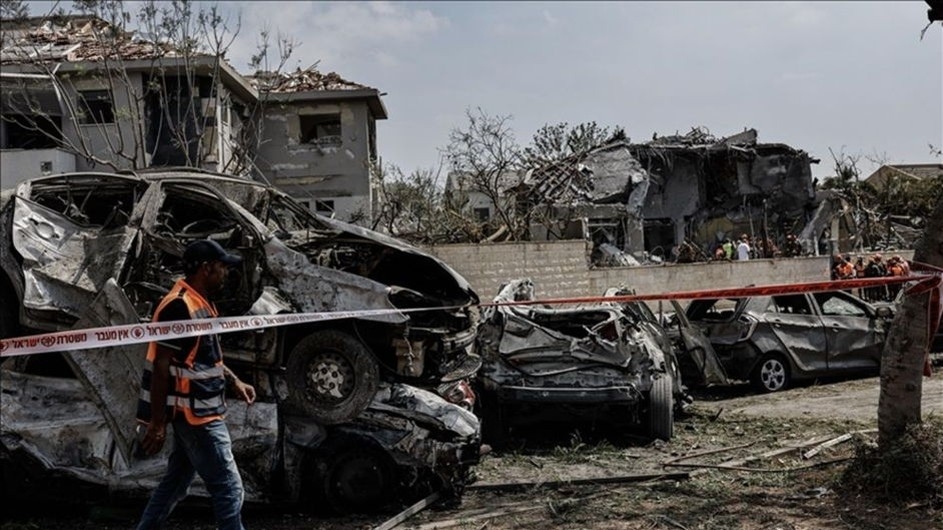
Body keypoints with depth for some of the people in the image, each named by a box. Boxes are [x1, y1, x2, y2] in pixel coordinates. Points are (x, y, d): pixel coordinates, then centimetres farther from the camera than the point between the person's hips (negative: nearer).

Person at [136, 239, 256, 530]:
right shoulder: (179, 307, -20)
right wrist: (157, 424, -21)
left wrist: (234, 381, 16)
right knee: (228, 487, -4)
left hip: (197, 412, 10)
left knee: (176, 482, 19)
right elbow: (161, 367, -21)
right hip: (194, 414, -10)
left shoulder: (201, 302, 11)